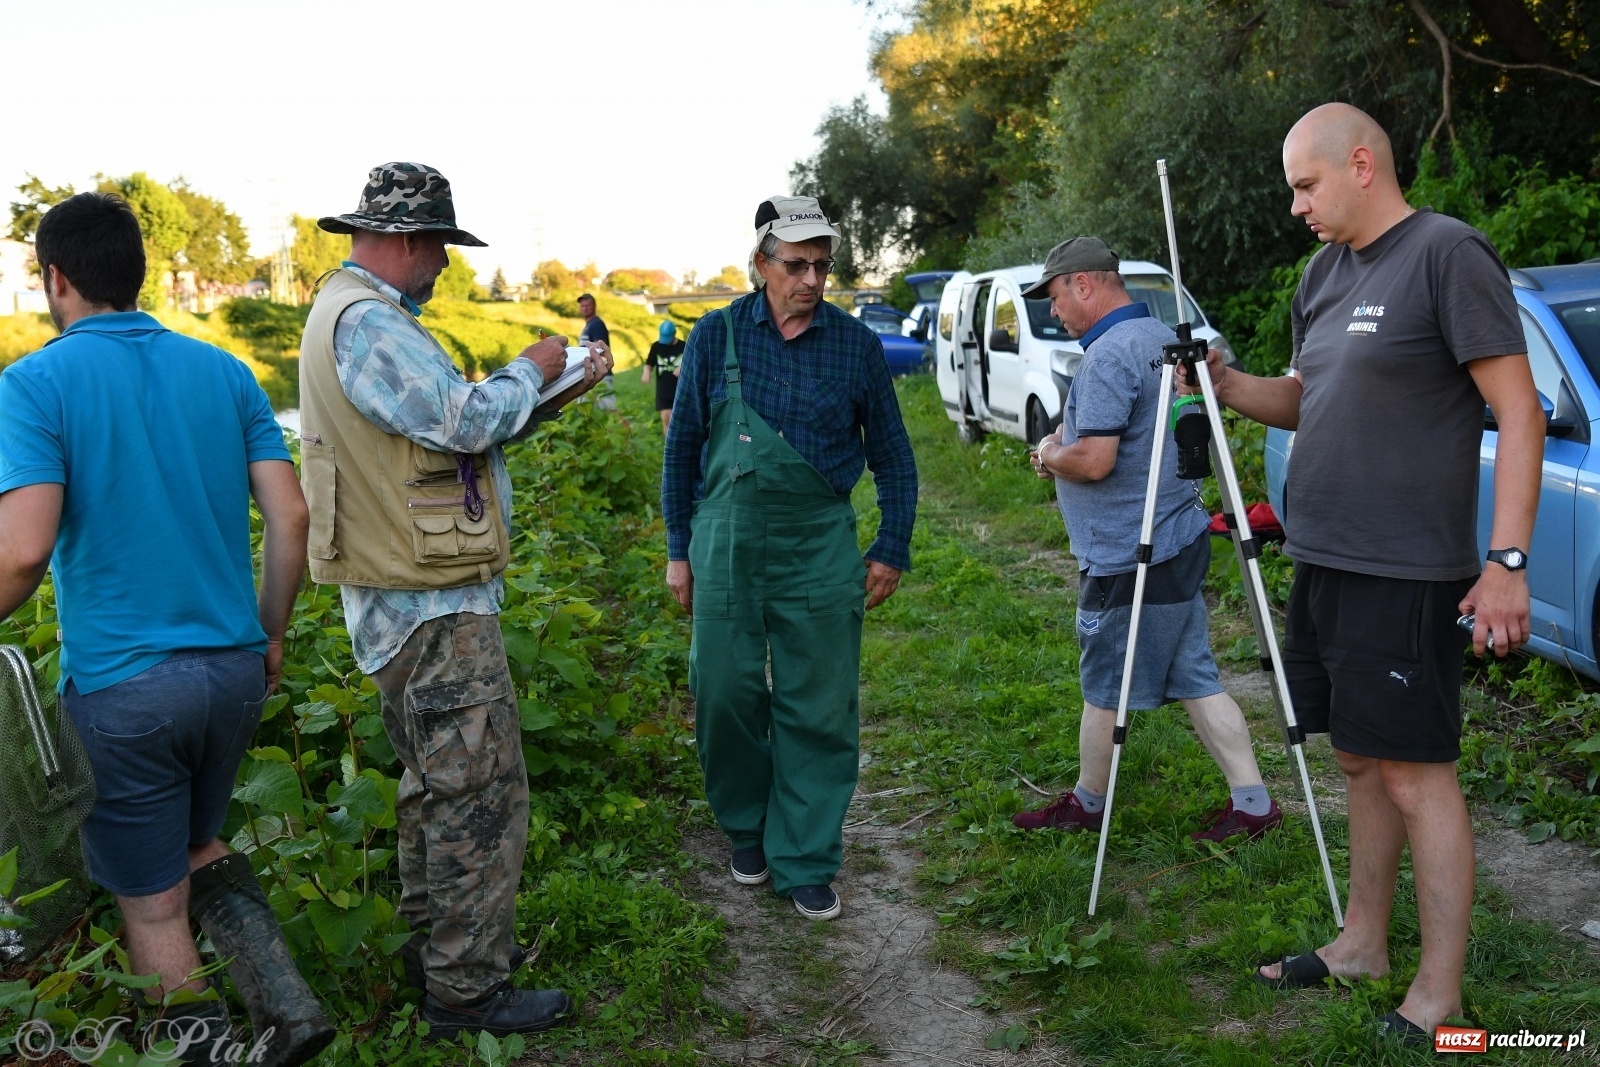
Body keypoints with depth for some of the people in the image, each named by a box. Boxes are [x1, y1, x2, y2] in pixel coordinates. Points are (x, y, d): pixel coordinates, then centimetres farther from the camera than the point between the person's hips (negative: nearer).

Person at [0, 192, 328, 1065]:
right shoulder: (224, 372, 4)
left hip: (122, 686, -5)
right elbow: (291, 517, 0)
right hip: (235, 672, 5)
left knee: (153, 902, 11)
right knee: (196, 845, 26)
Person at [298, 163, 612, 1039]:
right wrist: (531, 369, -6)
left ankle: (434, 942, 34)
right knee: (482, 791, -5)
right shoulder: (367, 322, -18)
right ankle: (467, 990, 6)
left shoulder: (358, 313, 17)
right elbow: (463, 418, -25)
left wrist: (560, 385, 12)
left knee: (435, 779, 21)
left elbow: (443, 423, 17)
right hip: (431, 607, -11)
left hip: (411, 600, 11)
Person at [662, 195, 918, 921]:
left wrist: (892, 550, 6)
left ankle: (805, 863, 16)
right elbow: (683, 446, 8)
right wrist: (680, 549, 7)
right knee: (725, 694, 4)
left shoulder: (855, 344, 2)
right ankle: (747, 832, 29)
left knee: (820, 709, 2)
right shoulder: (717, 336, 1)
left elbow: (892, 454, 10)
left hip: (821, 549, 0)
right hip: (729, 542, 0)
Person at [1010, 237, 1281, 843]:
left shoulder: (1108, 355, -19)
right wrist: (1066, 442, 11)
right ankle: (1251, 801, 16)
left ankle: (1087, 804, 22)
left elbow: (1095, 460, -26)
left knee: (1105, 686, 6)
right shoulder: (1162, 338, 14)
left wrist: (1050, 457, -5)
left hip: (1128, 555, -10)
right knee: (1194, 679, 13)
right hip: (1179, 538, 10)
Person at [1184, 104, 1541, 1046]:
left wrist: (1508, 559, -18)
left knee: (1416, 775, -2)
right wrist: (1225, 384, 4)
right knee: (1361, 762, 16)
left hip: (1406, 574, -8)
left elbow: (1519, 412, -13)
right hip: (1323, 562, 8)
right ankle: (1364, 943, 29)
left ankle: (1439, 995, 10)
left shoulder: (1449, 253, -10)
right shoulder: (1325, 272, 14)